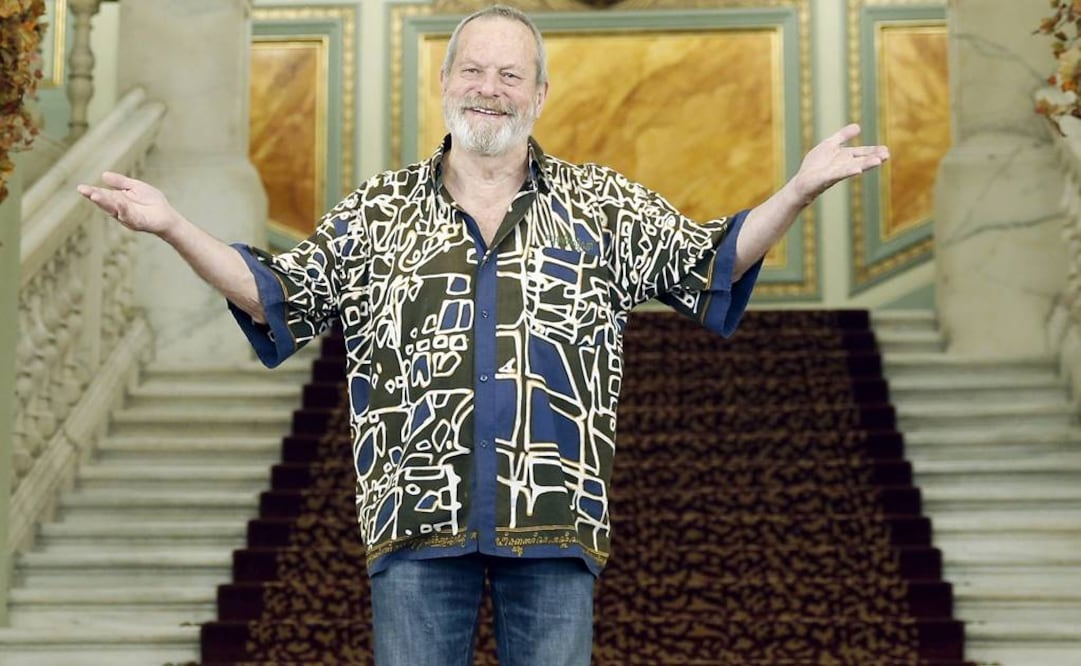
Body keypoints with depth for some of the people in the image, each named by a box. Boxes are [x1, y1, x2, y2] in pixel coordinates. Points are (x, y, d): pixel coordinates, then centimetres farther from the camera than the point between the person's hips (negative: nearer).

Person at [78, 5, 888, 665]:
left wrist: (799, 191, -4)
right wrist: (172, 226, 1)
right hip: (419, 520, 0)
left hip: (554, 521, 0)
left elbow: (710, 263, 9)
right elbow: (278, 297, 12)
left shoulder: (603, 204, 10)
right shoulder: (378, 211, 11)